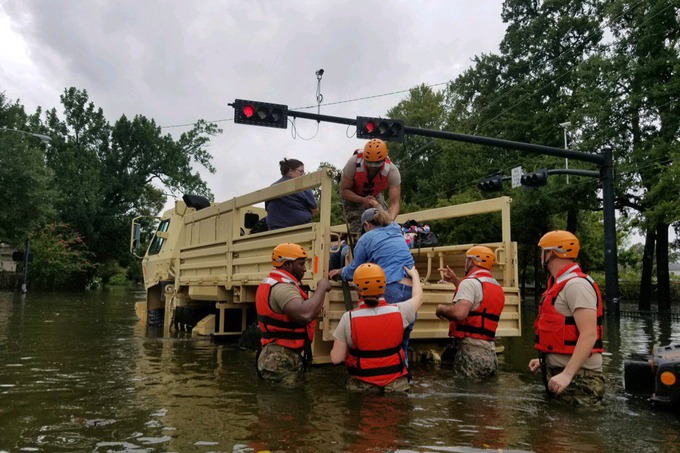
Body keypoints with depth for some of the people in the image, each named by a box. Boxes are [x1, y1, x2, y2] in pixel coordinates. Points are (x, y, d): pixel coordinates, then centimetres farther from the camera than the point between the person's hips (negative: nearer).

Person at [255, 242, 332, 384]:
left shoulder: (270, 283, 13)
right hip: (282, 363, -10)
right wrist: (322, 288, -24)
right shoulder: (283, 287, -21)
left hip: (274, 357, 10)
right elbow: (305, 315, -38)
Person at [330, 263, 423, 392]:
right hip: (396, 383, 2)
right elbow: (418, 298, 14)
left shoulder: (349, 318, -14)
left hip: (361, 385, -2)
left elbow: (336, 358, -8)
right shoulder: (399, 311, -9)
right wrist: (414, 275, 32)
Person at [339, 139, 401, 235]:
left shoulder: (392, 171, -32)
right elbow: (344, 191, -26)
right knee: (359, 228, -24)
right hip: (352, 195, -2)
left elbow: (394, 203, -33)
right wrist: (363, 200, -44)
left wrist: (390, 219, -55)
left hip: (374, 195, 3)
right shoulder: (354, 163, -36)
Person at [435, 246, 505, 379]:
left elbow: (459, 313, -25)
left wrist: (440, 308, -6)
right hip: (490, 352, 8)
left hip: (471, 353, -8)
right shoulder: (497, 287, 17)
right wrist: (455, 280, 34)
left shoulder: (471, 282, -11)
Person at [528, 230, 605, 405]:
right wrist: (545, 359, 21)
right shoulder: (560, 284, 16)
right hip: (558, 371, 10)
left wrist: (567, 373, -31)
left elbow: (589, 335, -26)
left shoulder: (576, 284, -17)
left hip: (578, 377, -10)